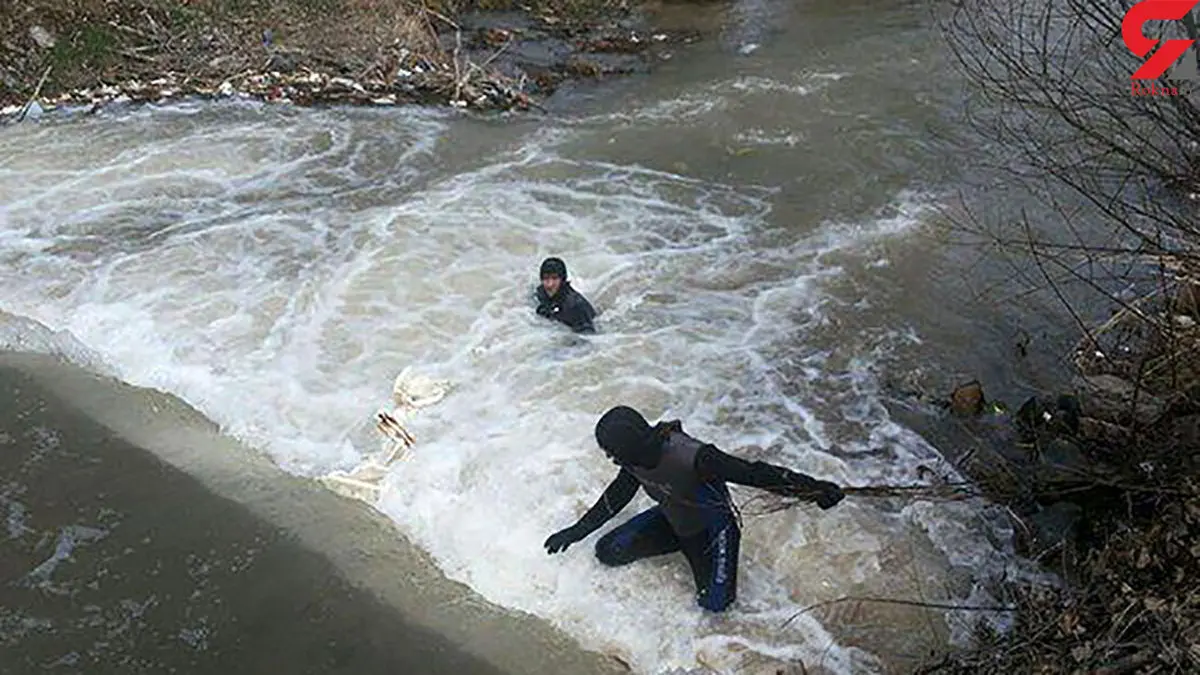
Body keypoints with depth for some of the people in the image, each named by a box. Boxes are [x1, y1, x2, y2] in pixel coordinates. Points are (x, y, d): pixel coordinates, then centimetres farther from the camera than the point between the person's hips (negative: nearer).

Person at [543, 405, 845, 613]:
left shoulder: (693, 458, -40)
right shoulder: (637, 455, -16)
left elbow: (753, 474, -36)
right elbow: (616, 496, 4)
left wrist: (814, 489, -38)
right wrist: (578, 531, 10)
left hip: (713, 527, -6)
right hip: (672, 519, 6)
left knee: (714, 603, -20)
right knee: (608, 551, -6)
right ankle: (685, 546, 12)